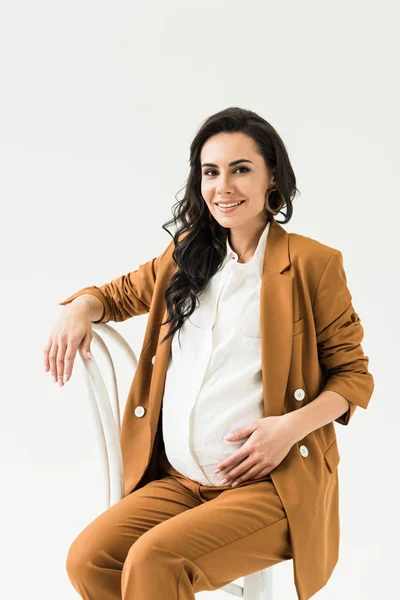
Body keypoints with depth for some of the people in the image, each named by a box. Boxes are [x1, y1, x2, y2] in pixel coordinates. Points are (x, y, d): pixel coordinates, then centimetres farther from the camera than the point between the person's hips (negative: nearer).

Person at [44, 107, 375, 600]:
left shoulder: (312, 263, -4)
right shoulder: (186, 254, 12)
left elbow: (354, 375, 1)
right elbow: (123, 293, 28)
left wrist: (292, 426, -16)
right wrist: (81, 307, 4)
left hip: (272, 485, -5)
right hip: (179, 480, 5)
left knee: (152, 560, -26)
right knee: (87, 560, -17)